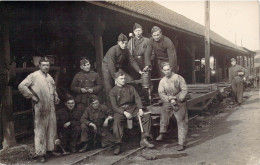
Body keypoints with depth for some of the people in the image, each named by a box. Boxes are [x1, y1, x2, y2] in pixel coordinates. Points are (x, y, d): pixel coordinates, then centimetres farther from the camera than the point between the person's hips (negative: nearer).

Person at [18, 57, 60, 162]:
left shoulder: (50, 77, 16)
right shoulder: (34, 76, -7)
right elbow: (21, 86, -13)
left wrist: (56, 97, 13)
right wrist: (32, 96, -15)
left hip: (51, 108, 7)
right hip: (40, 108, -7)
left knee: (52, 129, 13)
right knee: (40, 131, -1)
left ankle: (50, 148, 28)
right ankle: (40, 153, 7)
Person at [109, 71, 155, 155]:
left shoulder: (130, 88, 10)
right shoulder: (113, 92, 0)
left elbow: (137, 98, 4)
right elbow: (114, 106, -7)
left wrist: (140, 109, -14)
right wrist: (124, 112, -21)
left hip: (132, 108, 3)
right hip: (120, 110, -3)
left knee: (147, 116, -16)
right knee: (117, 122, -34)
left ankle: (144, 139, -13)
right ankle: (118, 145, -25)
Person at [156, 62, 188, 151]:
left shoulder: (178, 78, -6)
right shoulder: (162, 81, 2)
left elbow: (184, 90, -7)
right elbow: (161, 94, -4)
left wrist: (177, 98, -16)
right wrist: (170, 99, -19)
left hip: (179, 103, -2)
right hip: (168, 103, 3)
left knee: (181, 122, -3)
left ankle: (181, 143, 3)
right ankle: (162, 133, 31)